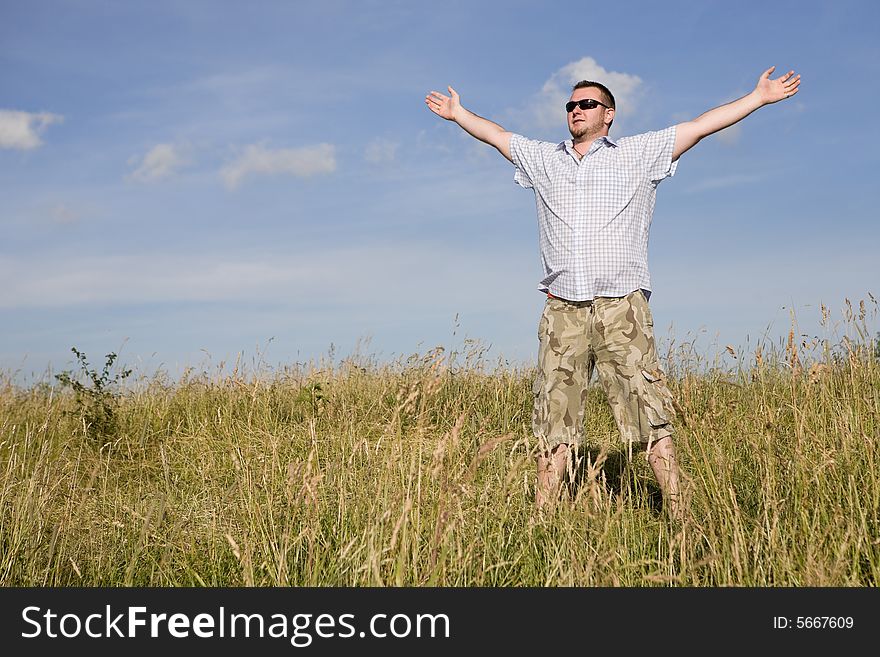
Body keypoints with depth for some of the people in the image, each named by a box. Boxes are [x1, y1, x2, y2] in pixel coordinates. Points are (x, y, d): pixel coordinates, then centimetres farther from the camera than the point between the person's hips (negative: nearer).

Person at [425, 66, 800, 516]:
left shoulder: (639, 154, 13)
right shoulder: (543, 159, 21)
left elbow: (702, 125, 12)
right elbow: (495, 135, 35)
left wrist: (760, 96, 12)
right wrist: (458, 114, 45)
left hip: (621, 309, -2)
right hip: (562, 310, 3)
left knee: (650, 415, -8)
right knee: (553, 424, 2)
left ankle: (677, 511, -7)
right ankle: (542, 517, 6)